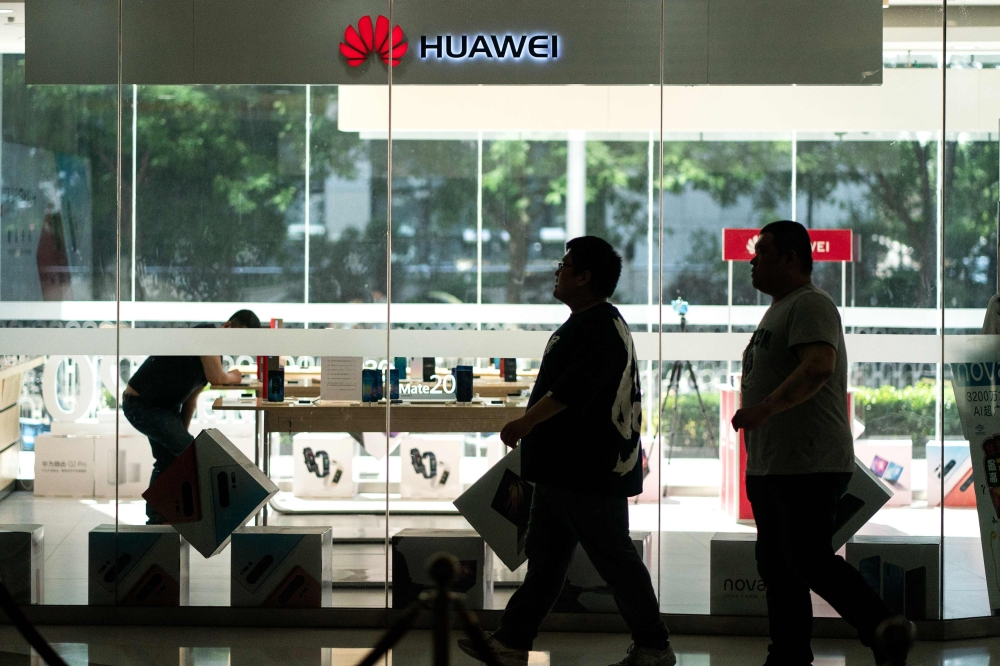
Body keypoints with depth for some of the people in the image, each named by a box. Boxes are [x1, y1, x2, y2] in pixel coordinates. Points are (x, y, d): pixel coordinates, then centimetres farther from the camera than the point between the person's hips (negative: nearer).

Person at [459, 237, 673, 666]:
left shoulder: (601, 328, -18)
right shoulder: (581, 323, 16)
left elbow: (573, 388, -31)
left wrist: (528, 421, -34)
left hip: (592, 473, -11)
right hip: (560, 468, 11)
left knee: (614, 558, -1)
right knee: (544, 558, 11)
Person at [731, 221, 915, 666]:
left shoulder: (810, 305, -11)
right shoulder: (779, 310, 21)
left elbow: (819, 366, -29)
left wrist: (764, 408, -35)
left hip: (809, 467, -10)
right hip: (772, 467, 10)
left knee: (808, 558, -15)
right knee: (776, 564, 10)